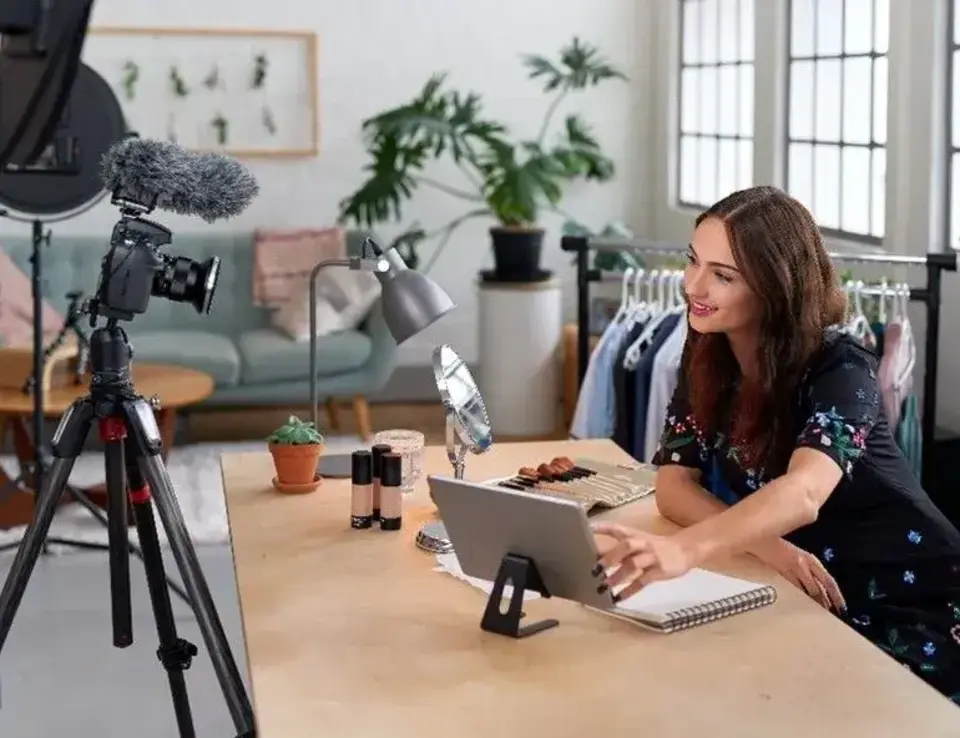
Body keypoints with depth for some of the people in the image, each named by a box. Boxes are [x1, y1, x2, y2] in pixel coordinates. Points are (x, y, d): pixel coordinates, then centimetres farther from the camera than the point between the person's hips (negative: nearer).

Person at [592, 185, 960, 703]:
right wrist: (769, 546, -25)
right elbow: (673, 485, -8)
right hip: (807, 600, 5)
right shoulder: (705, 355, -4)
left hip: (914, 610, -4)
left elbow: (802, 493, -39)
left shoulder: (840, 368, -22)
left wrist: (684, 550, -57)